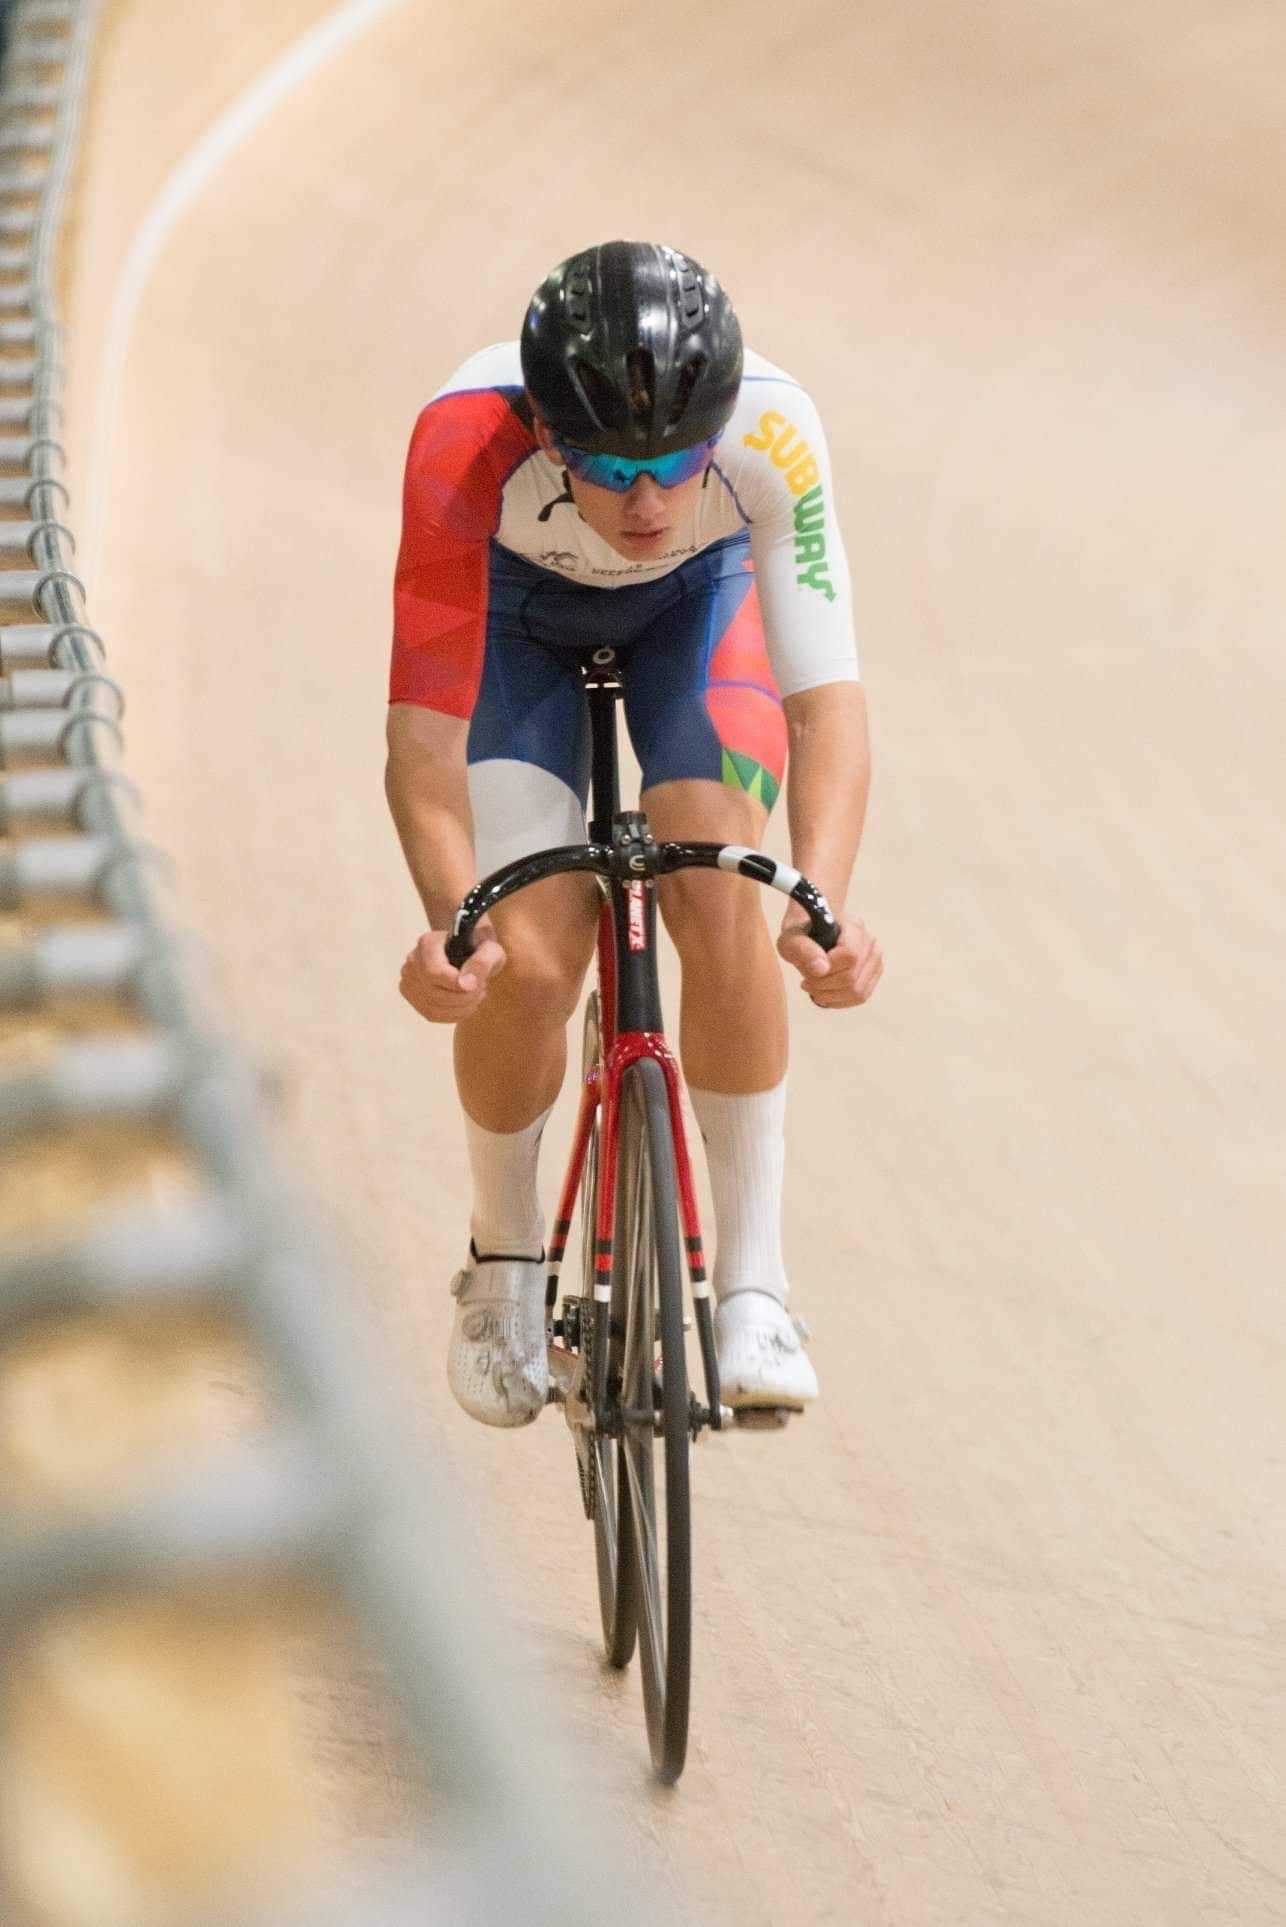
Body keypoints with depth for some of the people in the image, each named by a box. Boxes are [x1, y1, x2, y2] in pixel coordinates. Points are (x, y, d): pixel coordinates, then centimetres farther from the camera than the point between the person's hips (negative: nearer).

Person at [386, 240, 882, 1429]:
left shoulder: (771, 430, -38)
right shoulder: (467, 444, -40)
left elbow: (827, 694, -38)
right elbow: (422, 730, -39)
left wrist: (821, 903, -54)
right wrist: (450, 917, -56)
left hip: (700, 598, 1)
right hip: (514, 609, 0)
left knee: (724, 898, -23)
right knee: (524, 962, -17)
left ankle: (753, 1287, -9)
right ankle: (506, 1260, 11)